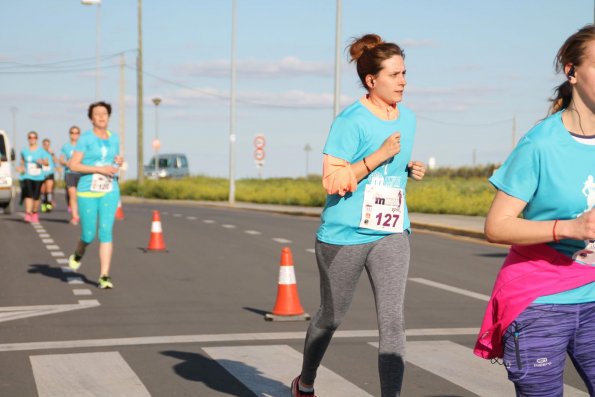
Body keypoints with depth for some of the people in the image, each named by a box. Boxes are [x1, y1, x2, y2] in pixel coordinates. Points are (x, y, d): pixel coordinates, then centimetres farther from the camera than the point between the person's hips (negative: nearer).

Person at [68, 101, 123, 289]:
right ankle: (78, 253, 39)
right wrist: (100, 169, -19)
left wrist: (119, 161, -2)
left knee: (106, 232, -11)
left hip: (109, 192, 3)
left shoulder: (114, 138, 8)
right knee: (89, 235, 2)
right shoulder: (85, 138, -6)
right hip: (87, 192, -3)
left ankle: (104, 276, -10)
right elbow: (73, 165, -11)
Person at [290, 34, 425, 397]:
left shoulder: (407, 118, 8)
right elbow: (331, 181, -19)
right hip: (345, 235, -4)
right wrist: (379, 156, -23)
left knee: (393, 321, -10)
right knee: (331, 317, 14)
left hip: (391, 233, 5)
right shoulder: (351, 121, -14)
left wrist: (411, 168, 4)